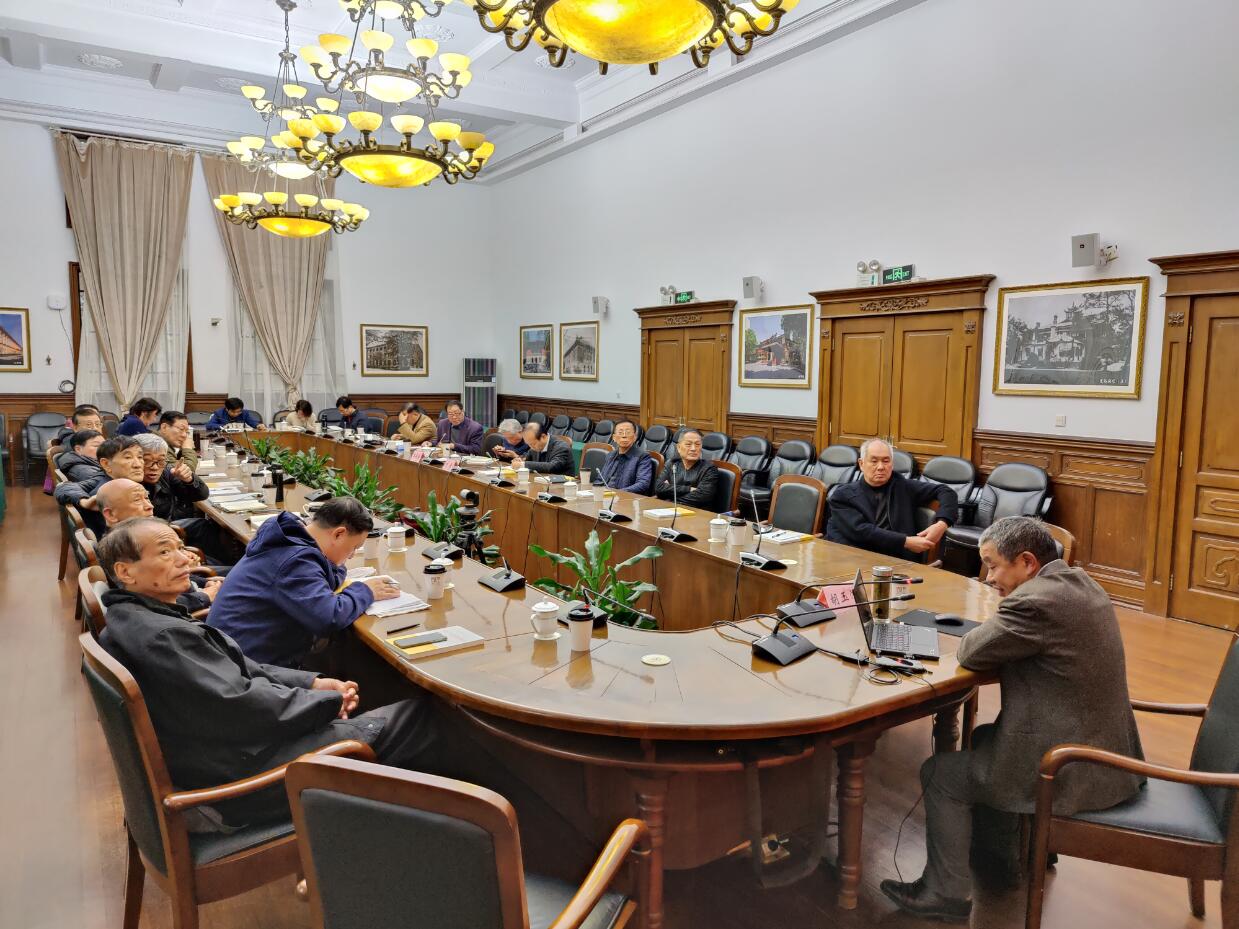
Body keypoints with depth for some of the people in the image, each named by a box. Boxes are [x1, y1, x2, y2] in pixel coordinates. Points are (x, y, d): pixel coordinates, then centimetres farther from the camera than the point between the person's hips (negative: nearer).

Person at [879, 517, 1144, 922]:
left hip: (1073, 771, -10)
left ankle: (946, 894, 17)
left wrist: (985, 631, 4)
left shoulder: (1035, 600, -25)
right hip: (1110, 751, 10)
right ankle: (1017, 849, 41)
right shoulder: (1078, 581, 6)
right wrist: (998, 632, 1)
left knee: (940, 774, 3)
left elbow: (970, 653, -15)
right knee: (983, 738, 28)